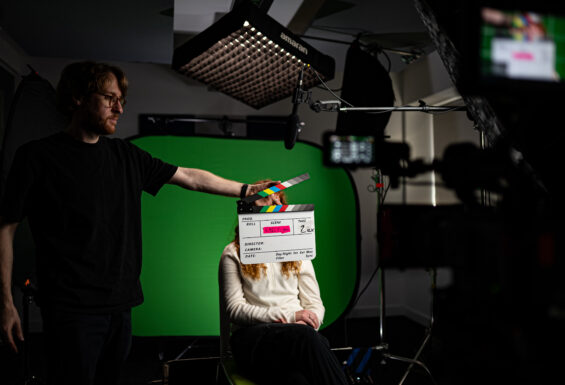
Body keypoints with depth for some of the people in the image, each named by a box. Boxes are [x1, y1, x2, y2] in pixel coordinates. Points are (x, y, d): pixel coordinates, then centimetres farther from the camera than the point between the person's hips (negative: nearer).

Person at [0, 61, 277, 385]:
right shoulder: (37, 157, -3)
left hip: (121, 303, 5)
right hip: (72, 308, -5)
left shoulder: (126, 156, 11)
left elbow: (191, 178, 17)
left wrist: (246, 190, 16)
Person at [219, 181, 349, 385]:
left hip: (297, 332, 3)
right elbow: (235, 308, -1)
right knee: (306, 337, -37)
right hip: (252, 335, -3)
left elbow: (315, 304, 18)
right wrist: (289, 316, -12)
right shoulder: (234, 253, 11)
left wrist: (307, 322, -8)